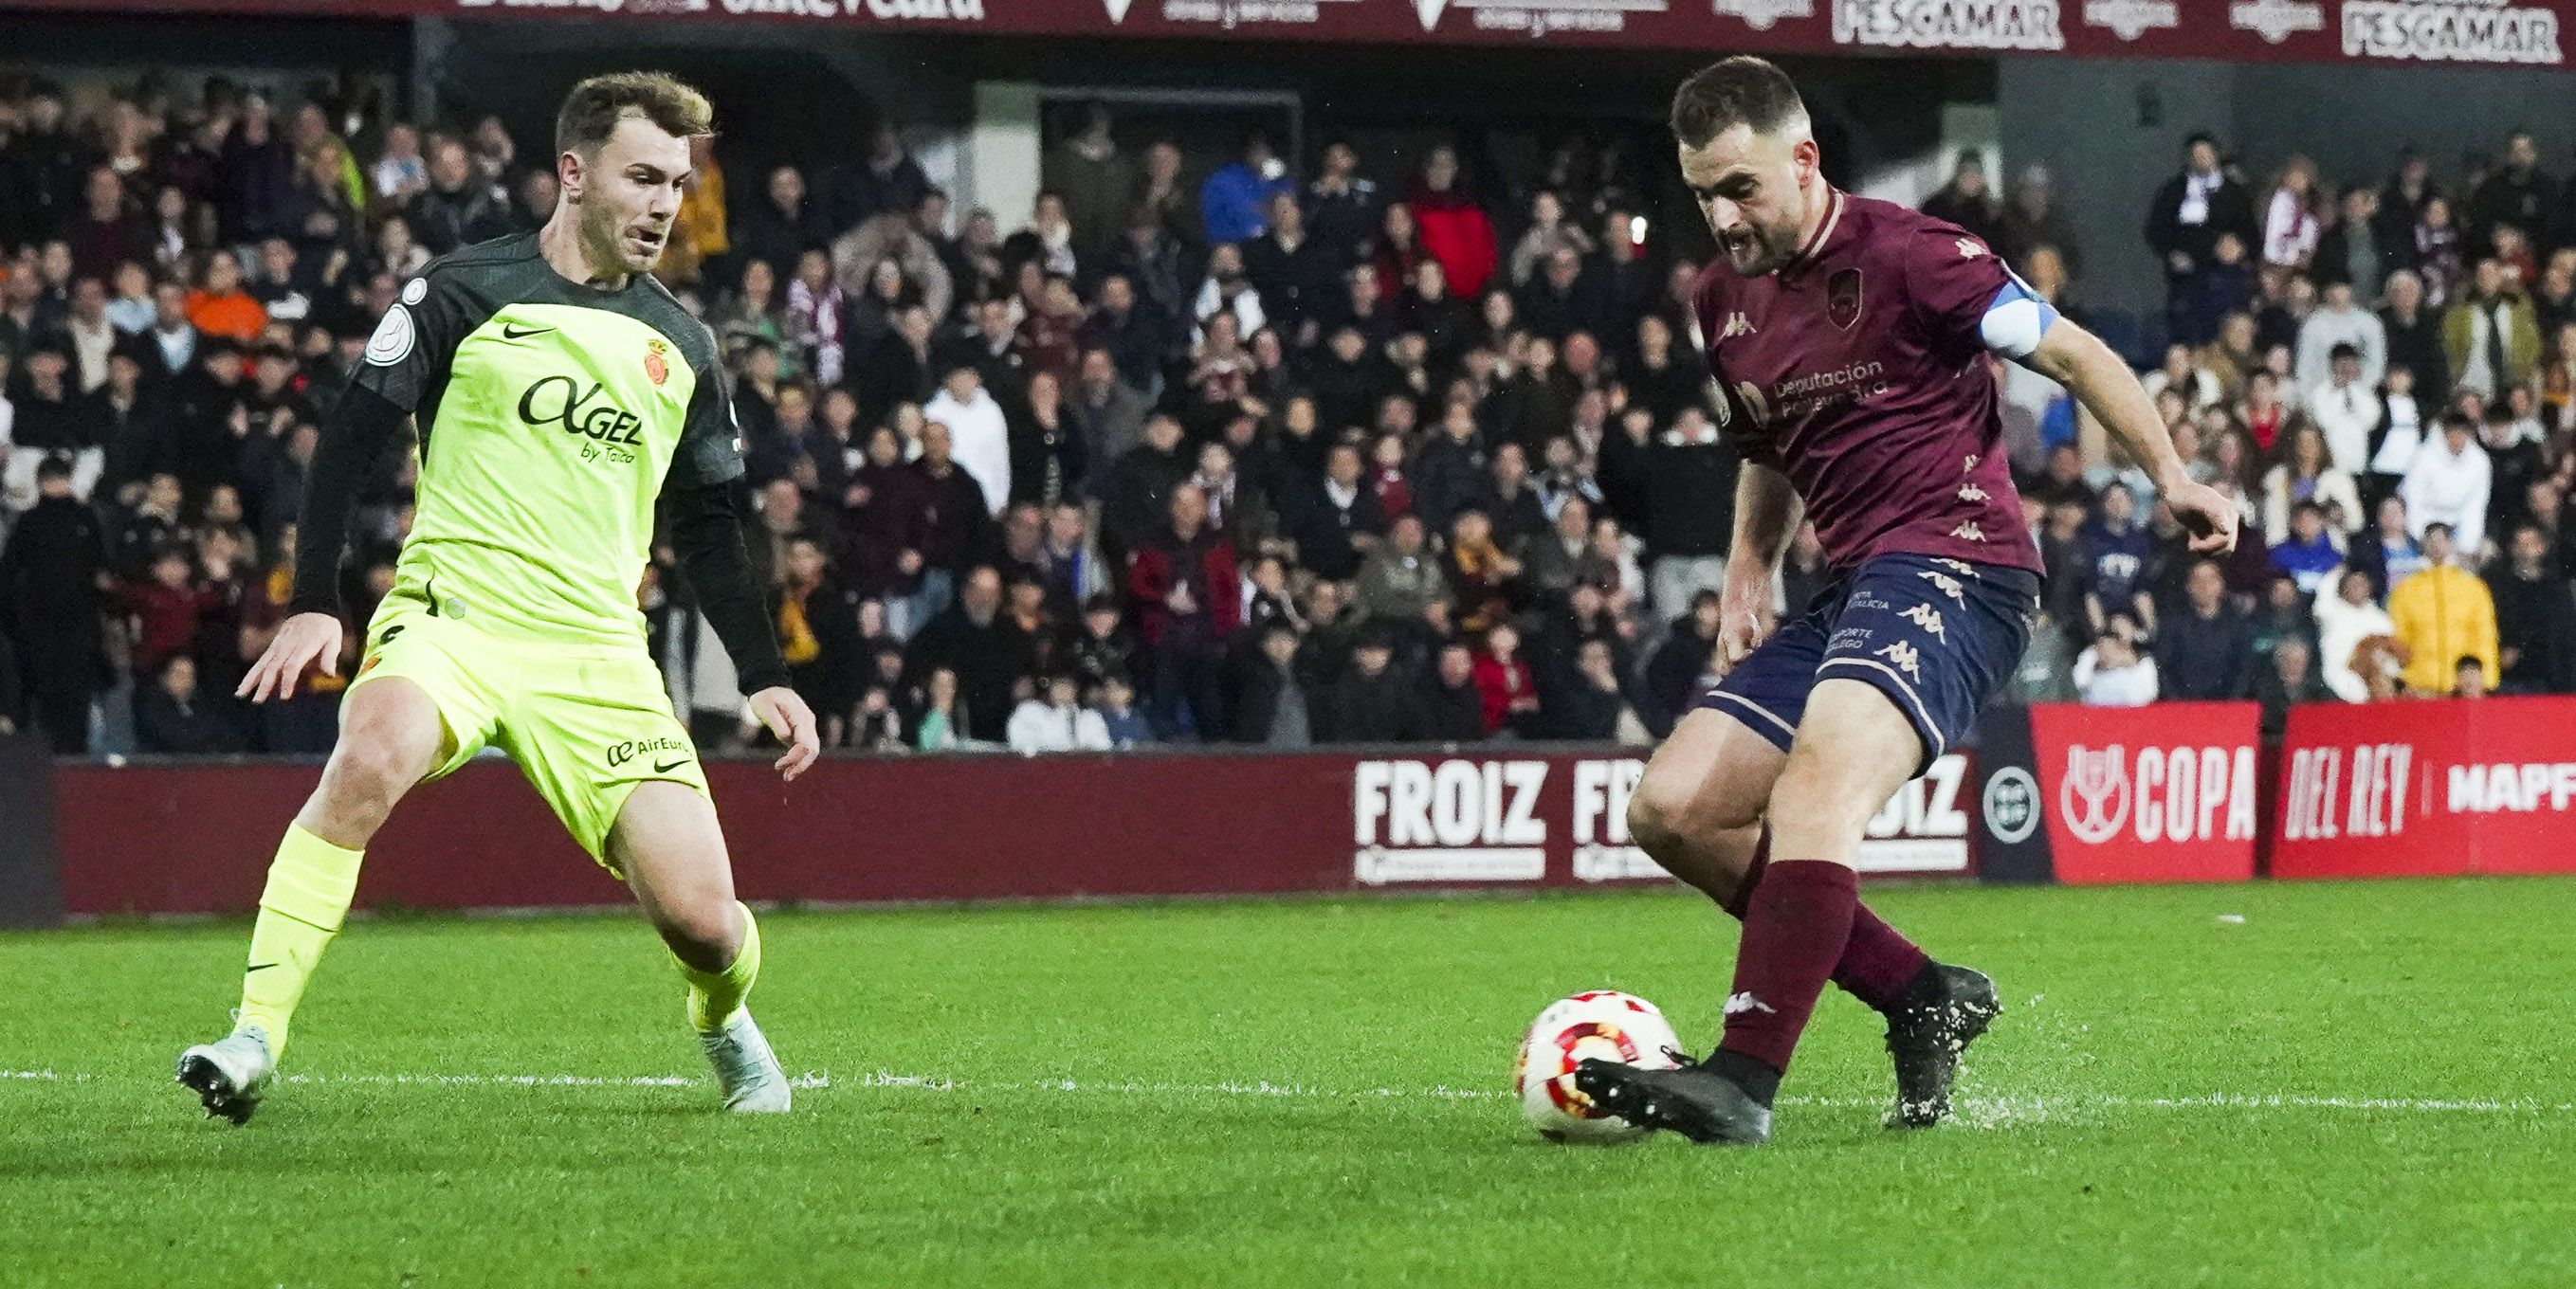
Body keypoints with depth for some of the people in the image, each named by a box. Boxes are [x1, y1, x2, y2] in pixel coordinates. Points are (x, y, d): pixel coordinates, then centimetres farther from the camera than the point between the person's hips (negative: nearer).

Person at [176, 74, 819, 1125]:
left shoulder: (681, 348, 13)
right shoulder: (465, 292, 0)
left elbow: (709, 526, 22)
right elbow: (352, 436, 0)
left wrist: (763, 677, 16)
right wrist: (313, 604, -9)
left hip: (598, 653, 3)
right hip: (453, 614, -3)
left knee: (702, 920, -8)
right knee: (371, 758, -37)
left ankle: (722, 1022, 31)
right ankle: (256, 1040, -31)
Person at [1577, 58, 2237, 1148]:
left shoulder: (1901, 254, -8)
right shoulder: (1724, 299, 15)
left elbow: (2072, 354, -5)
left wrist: (2170, 478, -16)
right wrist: (1747, 579, 19)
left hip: (1954, 563, -9)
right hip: (1850, 590, 9)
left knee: (1817, 782, -32)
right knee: (1672, 809, -2)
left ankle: (1745, 1080, -41)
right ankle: (1920, 997, 4)